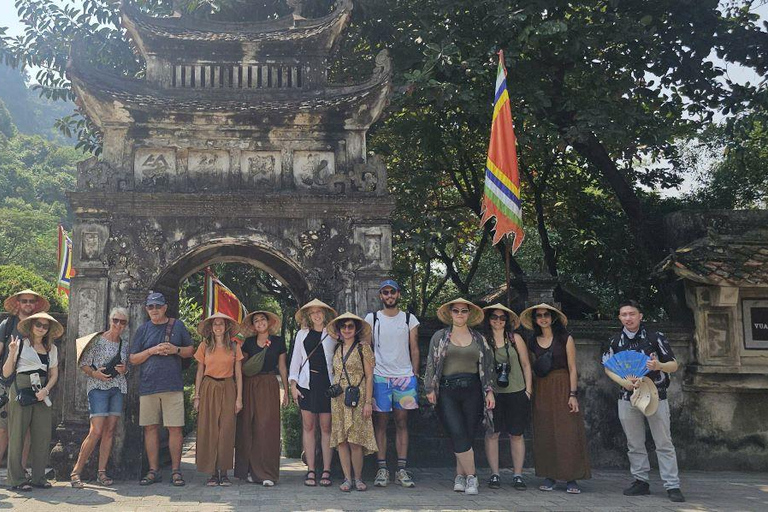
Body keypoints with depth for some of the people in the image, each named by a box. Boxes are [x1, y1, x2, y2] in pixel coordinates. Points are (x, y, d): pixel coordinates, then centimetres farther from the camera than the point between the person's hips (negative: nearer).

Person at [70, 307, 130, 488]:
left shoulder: (124, 345, 15)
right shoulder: (97, 340, -2)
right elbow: (83, 364, -3)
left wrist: (124, 369, 2)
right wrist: (94, 373, -20)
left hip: (118, 388, 6)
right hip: (98, 387, -6)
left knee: (110, 431, 3)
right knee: (96, 431, -14)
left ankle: (102, 472, 9)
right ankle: (76, 472, -5)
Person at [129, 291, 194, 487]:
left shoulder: (177, 326, 10)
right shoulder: (143, 329, 11)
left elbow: (191, 351, 15)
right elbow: (133, 359, 9)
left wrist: (176, 350, -5)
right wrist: (152, 350, -7)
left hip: (173, 385, -1)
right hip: (148, 386, 1)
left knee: (175, 427, -4)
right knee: (150, 428, 4)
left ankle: (176, 471, 4)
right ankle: (154, 471, 13)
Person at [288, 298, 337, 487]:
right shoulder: (302, 334, 12)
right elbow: (295, 359, 12)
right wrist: (293, 384, 3)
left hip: (327, 384, -2)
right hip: (307, 384, 2)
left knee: (326, 427, 0)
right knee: (308, 427, 2)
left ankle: (326, 471, 5)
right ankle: (311, 470, 7)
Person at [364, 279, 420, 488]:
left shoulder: (409, 319, 10)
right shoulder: (371, 319, 7)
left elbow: (414, 350, 10)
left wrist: (415, 375, 2)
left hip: (405, 377, 1)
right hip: (380, 376, -1)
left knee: (402, 423, 2)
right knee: (381, 423, 0)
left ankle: (402, 469, 4)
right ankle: (382, 469, 3)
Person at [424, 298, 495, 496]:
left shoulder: (479, 339, 14)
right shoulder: (439, 337, 10)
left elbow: (486, 367, 14)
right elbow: (431, 364, 8)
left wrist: (489, 391, 7)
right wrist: (430, 389, 0)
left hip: (472, 391, 2)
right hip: (447, 392, -2)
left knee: (467, 436, 0)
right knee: (458, 434, -14)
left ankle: (460, 476, 11)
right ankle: (471, 476, -6)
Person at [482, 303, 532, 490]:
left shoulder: (515, 338, 4)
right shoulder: (483, 340, 3)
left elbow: (526, 365, 8)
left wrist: (528, 390, 4)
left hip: (516, 392, 0)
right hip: (493, 393, 0)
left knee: (516, 434, 3)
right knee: (492, 433, -1)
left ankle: (517, 475, 10)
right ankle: (494, 474, 9)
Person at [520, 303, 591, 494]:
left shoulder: (565, 339, 0)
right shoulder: (533, 342, 10)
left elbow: (572, 369, -2)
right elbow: (531, 368, 13)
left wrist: (573, 394, -9)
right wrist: (530, 391, -1)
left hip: (563, 388, -3)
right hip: (542, 391, 3)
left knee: (567, 432, -6)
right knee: (545, 434, 2)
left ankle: (571, 479, -2)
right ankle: (549, 477, 9)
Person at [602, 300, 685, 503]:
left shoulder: (655, 337, -4)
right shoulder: (615, 341, 6)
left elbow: (674, 365, -2)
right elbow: (608, 368, 9)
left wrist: (659, 366, -25)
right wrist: (624, 382, -10)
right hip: (628, 397, 3)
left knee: (664, 443, -2)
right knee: (634, 444, 9)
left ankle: (672, 486, 2)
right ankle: (641, 482, 19)